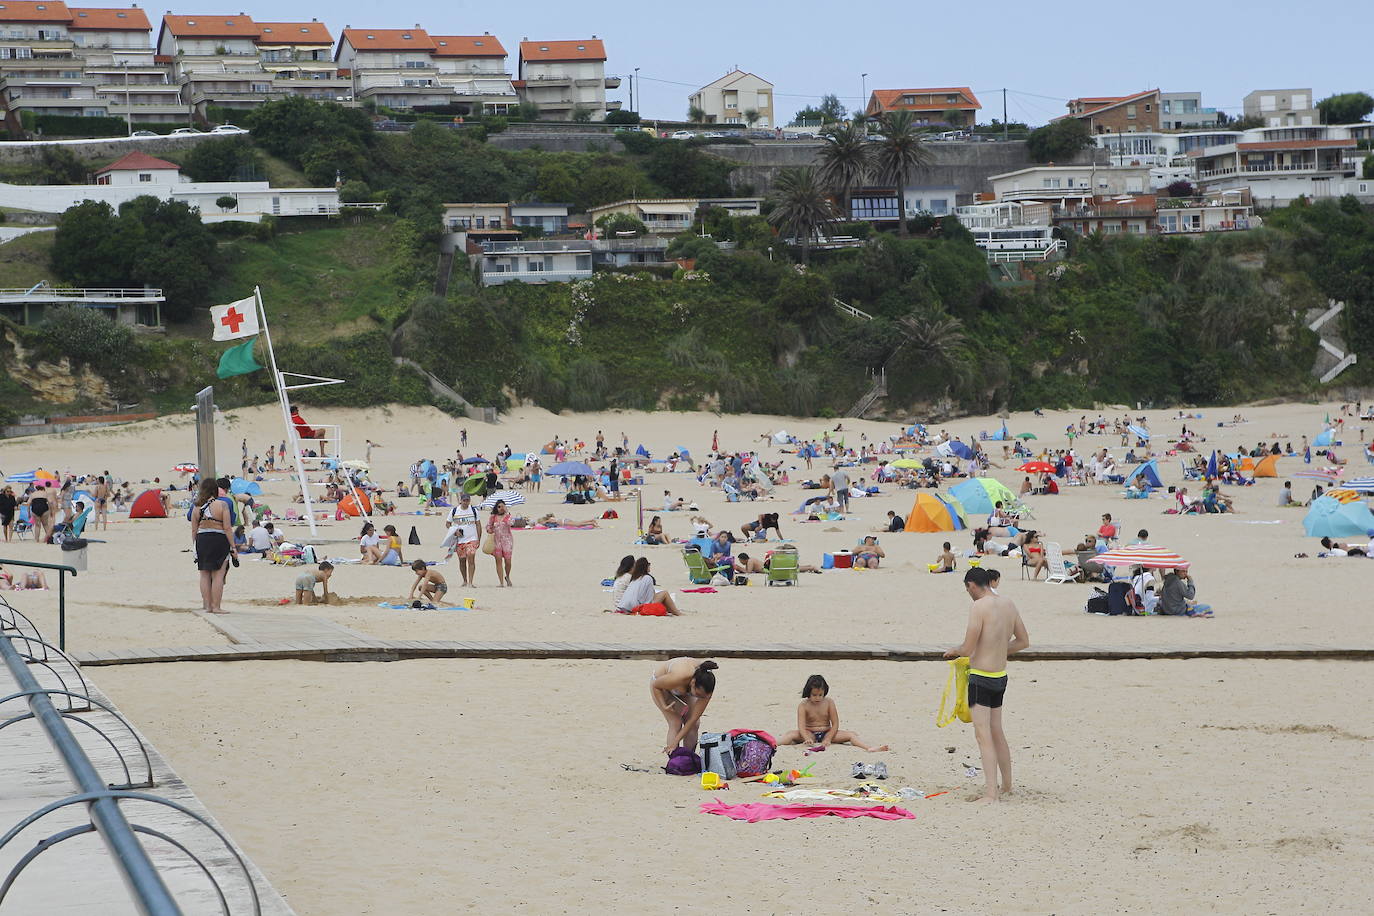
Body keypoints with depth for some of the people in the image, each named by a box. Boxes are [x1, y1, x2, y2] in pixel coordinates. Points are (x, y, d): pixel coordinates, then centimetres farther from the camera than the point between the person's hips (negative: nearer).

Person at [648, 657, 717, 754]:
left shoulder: (706, 687, -32)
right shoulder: (678, 677, -44)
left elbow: (693, 719, -28)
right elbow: (655, 686, -21)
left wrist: (675, 742, -29)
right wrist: (664, 706, -31)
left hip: (684, 688, 4)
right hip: (660, 685, -4)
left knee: (694, 723, -9)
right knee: (676, 723, -18)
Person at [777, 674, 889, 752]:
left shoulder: (829, 703, -2)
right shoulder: (803, 705, -7)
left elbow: (835, 724, -2)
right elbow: (801, 726, -18)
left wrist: (828, 739, -18)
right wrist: (807, 739, -38)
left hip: (827, 732, 1)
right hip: (809, 734, -1)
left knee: (851, 735, -20)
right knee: (792, 734, -32)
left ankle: (871, 748, -37)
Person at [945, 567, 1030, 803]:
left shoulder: (979, 607, -17)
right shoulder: (1008, 605, 7)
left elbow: (968, 649, -17)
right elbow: (1024, 641, 16)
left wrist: (954, 650, 5)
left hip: (981, 677, -8)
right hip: (1001, 676, 8)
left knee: (983, 735, -9)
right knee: (997, 733, 22)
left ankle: (990, 794, -15)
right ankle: (1006, 784, 35)